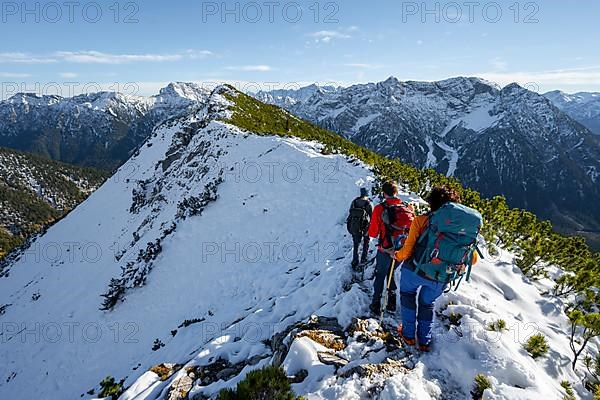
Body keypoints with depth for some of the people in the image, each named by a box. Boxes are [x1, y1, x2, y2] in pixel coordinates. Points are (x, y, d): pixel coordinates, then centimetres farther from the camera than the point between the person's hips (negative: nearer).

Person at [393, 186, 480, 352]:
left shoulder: (421, 220, -13)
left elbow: (407, 251, -14)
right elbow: (473, 259, 4)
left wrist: (397, 255, 8)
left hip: (416, 271, -3)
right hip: (441, 281, 3)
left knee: (407, 294, 28)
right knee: (427, 303, 30)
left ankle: (408, 334, 31)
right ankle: (424, 341, 34)